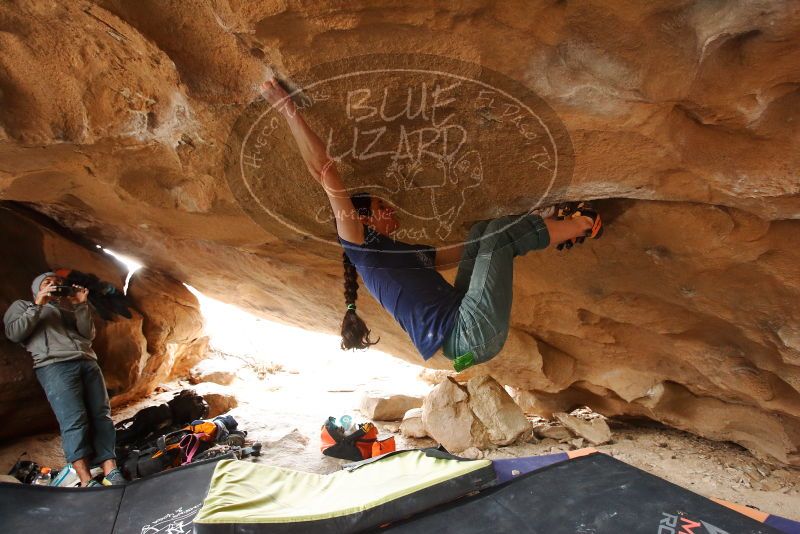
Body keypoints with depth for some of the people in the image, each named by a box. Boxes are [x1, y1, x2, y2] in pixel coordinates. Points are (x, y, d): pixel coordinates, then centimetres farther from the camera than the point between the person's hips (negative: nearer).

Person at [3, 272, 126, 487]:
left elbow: (88, 335, 18)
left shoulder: (68, 310, 33)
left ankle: (111, 473, -15)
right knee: (74, 420, -18)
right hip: (54, 365, -4)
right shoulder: (22, 306, 24)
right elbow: (14, 333, 5)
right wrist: (38, 306, 0)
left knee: (102, 416, -9)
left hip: (88, 362, 5)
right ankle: (86, 481, -21)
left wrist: (81, 306, 9)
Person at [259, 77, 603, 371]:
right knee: (498, 232, -3)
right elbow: (324, 173, -8)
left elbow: (464, 253, 33)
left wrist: (529, 237, 38)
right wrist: (287, 109, -5)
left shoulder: (406, 252, 22)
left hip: (468, 332, 10)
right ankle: (582, 223, 16)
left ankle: (564, 229, 16)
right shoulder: (363, 248, -3)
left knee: (483, 234, 14)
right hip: (469, 334, -9)